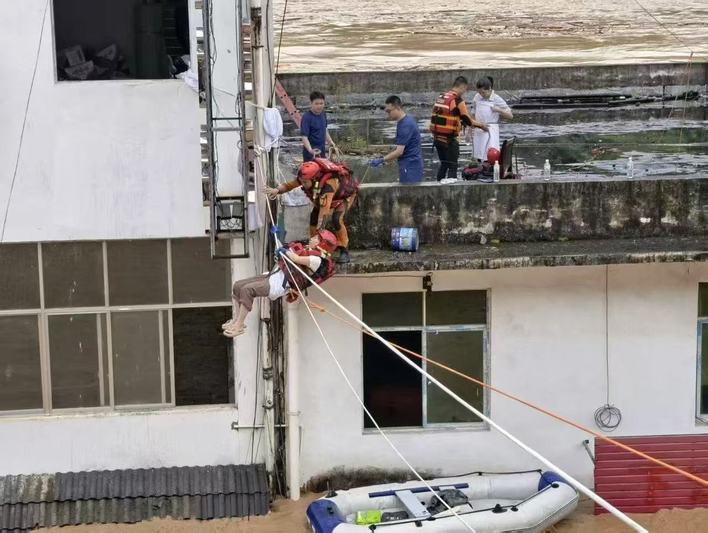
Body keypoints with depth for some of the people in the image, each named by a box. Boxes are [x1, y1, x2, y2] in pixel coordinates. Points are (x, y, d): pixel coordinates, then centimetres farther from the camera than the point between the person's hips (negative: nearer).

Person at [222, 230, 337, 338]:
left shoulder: (318, 260, -11)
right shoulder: (309, 251, 19)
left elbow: (296, 259, -22)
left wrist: (286, 250, -6)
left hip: (280, 285, -10)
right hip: (274, 276, 10)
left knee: (247, 289, -27)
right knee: (237, 286, 2)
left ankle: (239, 326, -22)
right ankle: (236, 320, 4)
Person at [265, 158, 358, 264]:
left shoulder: (329, 183, -47)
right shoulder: (305, 177, -29)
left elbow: (325, 208, -51)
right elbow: (288, 185, -18)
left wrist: (319, 229, -55)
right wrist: (277, 190, -39)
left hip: (346, 194, -6)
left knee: (336, 219, -26)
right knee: (314, 216, -10)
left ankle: (344, 250, -9)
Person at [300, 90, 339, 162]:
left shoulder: (323, 114, 6)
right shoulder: (306, 117, -18)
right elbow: (304, 137, -23)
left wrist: (332, 143, 18)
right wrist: (310, 150, -38)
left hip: (322, 152, 8)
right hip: (311, 155, -8)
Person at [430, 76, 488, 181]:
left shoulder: (440, 98, 10)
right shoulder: (458, 101, -13)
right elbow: (468, 120, -9)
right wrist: (481, 125, 6)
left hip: (437, 138, 7)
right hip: (450, 140, -7)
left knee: (443, 165, 18)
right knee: (452, 167, 0)